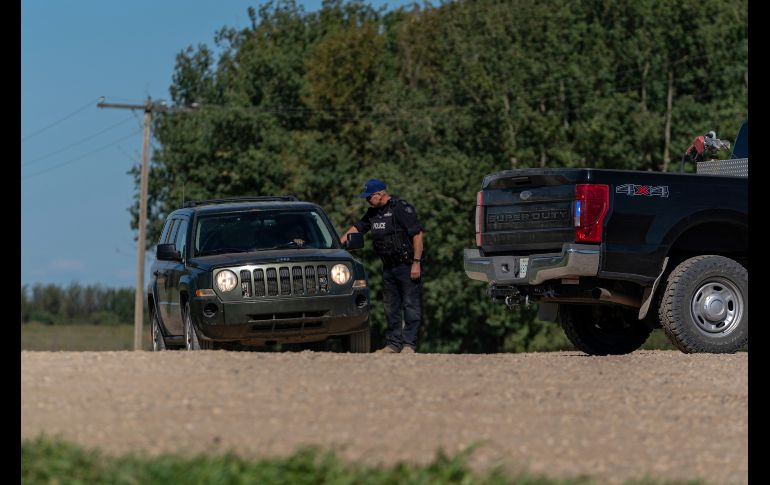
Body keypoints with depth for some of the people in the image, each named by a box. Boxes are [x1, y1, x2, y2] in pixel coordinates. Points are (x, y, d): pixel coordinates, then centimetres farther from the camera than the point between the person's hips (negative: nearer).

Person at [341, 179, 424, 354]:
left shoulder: (401, 208, -13)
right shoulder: (373, 212, 12)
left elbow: (417, 235, -16)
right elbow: (357, 228, 22)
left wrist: (416, 262, -19)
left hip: (407, 266, -8)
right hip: (389, 267, 8)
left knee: (411, 306, -5)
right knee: (390, 307, 10)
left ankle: (409, 344, -4)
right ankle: (393, 344, 15)